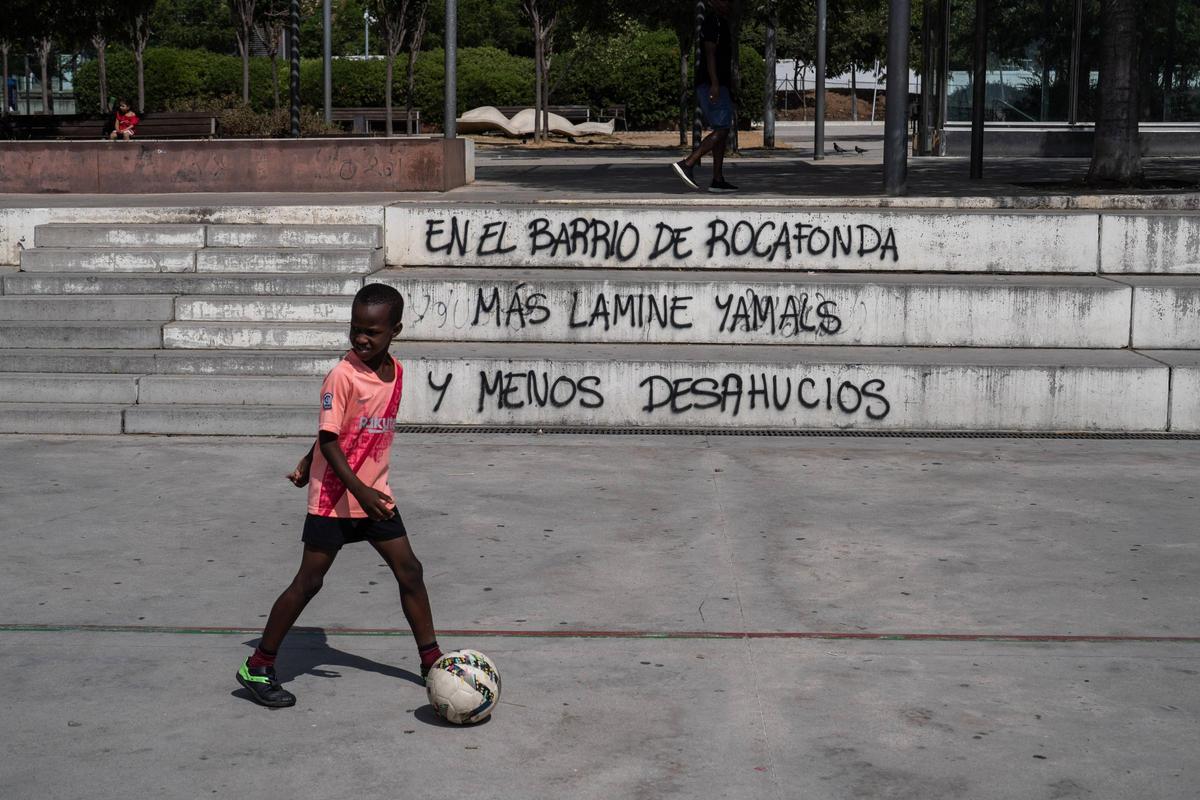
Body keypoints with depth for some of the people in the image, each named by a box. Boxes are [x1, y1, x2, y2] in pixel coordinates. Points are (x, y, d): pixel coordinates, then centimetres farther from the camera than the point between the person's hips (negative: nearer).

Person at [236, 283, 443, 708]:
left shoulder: (395, 372, 3)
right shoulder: (342, 375, -18)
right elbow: (329, 438, -19)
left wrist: (310, 461, 18)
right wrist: (359, 491, -27)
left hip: (375, 494, 7)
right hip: (333, 497, -6)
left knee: (409, 570, 6)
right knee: (309, 581, -3)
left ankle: (432, 661, 18)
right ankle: (258, 667, 8)